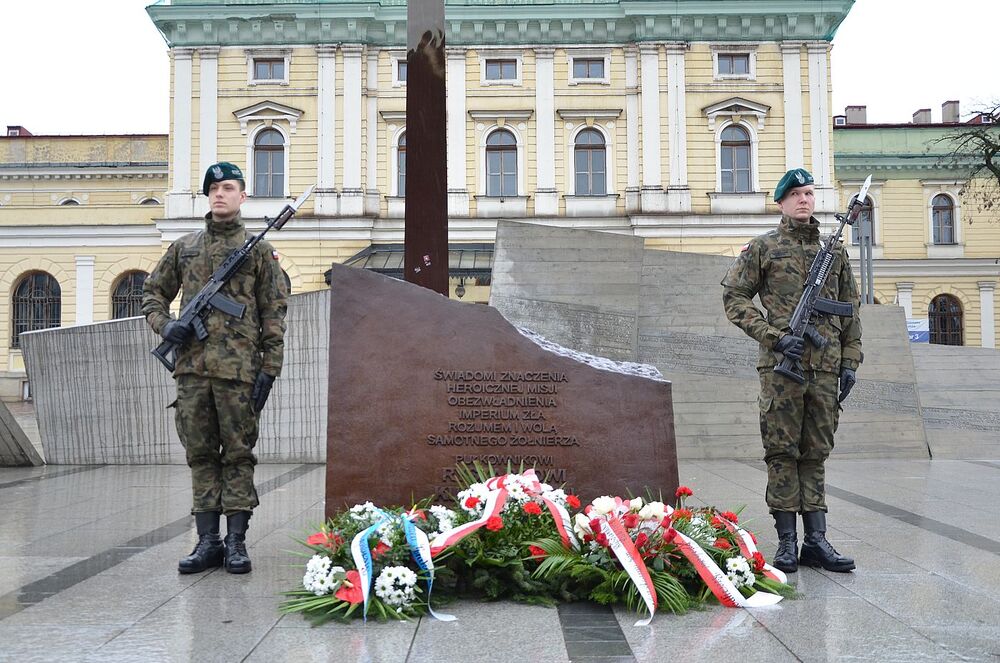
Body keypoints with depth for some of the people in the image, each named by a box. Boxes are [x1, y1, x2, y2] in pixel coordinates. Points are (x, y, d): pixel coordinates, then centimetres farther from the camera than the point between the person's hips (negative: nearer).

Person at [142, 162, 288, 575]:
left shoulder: (259, 250, 6)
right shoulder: (183, 248, 16)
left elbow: (274, 313, 2)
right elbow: (152, 293, 23)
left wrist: (269, 369, -6)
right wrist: (164, 324, 1)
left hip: (238, 368, -3)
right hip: (192, 366, 4)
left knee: (238, 454, 1)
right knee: (201, 454, 6)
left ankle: (236, 542, 8)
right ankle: (208, 541, 13)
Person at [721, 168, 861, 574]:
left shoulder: (835, 249, 15)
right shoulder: (763, 248, 3)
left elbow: (850, 309, 17)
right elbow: (734, 296, 0)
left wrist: (850, 362, 10)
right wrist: (775, 337, -10)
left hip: (825, 368, 4)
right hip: (781, 365, -3)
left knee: (815, 453, 8)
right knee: (783, 453, -1)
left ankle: (816, 540, 14)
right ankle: (787, 542, 6)